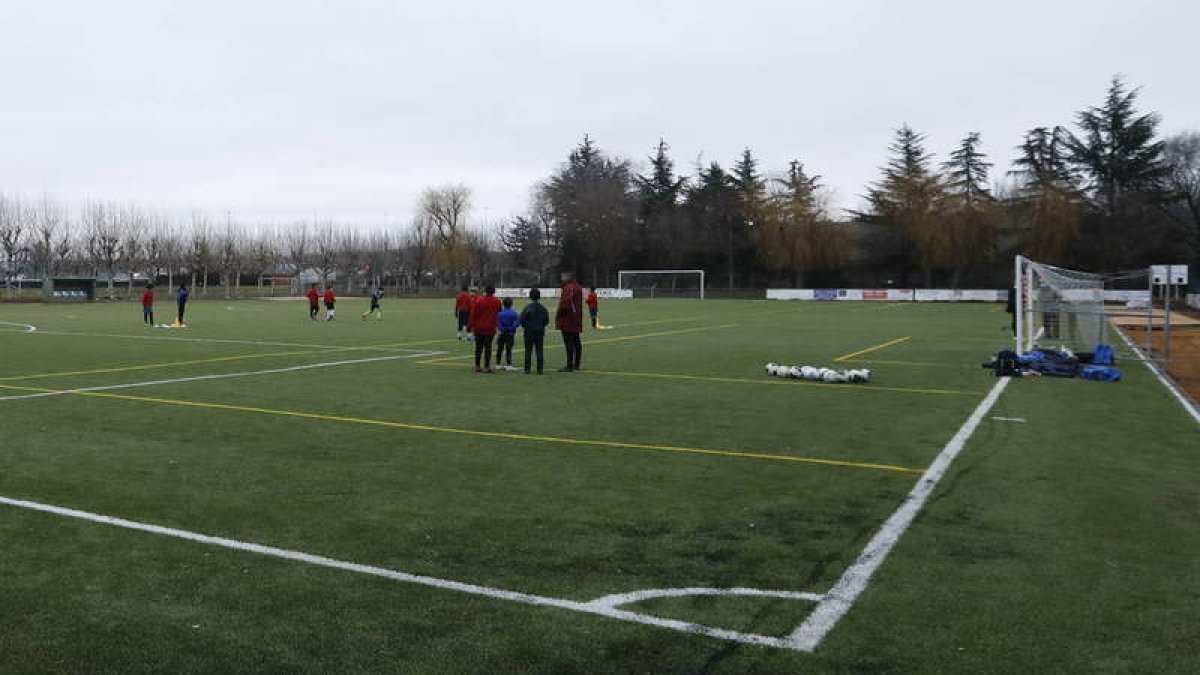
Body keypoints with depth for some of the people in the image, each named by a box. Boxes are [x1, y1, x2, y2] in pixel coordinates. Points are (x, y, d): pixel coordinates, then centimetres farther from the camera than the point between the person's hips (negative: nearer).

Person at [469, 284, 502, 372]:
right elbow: (499, 313, 10)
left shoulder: (478, 301, -5)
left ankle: (477, 366, 11)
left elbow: (473, 314, -4)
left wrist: (472, 325, 4)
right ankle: (486, 367, 0)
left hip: (478, 328, 1)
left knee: (478, 347, 8)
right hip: (490, 328, -1)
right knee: (488, 347, 2)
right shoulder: (496, 302, -2)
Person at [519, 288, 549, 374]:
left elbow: (522, 320, -10)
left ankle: (527, 369, 3)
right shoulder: (543, 308, 0)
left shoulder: (527, 308, -11)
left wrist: (525, 326, 10)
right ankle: (539, 369, 3)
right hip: (540, 332, 3)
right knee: (539, 350, 6)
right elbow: (547, 321, 6)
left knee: (528, 351, 4)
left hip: (529, 332, -3)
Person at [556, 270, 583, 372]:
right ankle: (576, 364, 23)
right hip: (577, 321, 10)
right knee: (576, 342, 15)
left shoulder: (568, 288, -17)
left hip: (567, 320, -10)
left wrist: (559, 314, -11)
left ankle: (570, 366, -8)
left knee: (569, 343, -8)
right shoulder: (578, 287, 15)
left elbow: (565, 304, -23)